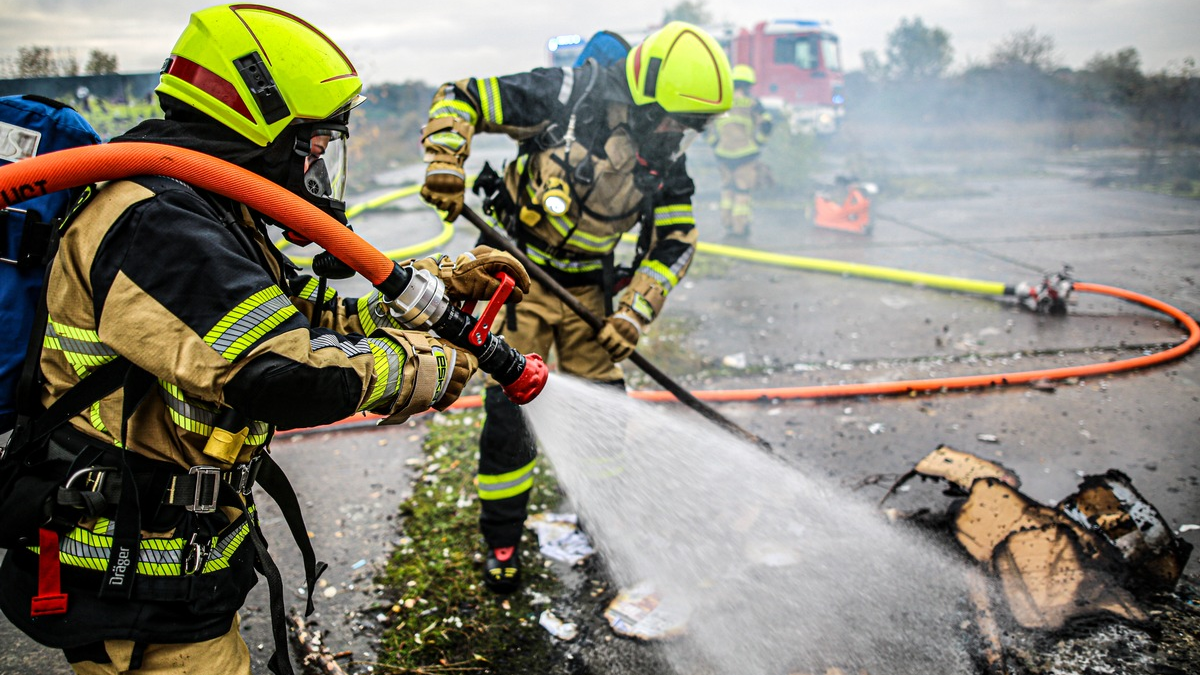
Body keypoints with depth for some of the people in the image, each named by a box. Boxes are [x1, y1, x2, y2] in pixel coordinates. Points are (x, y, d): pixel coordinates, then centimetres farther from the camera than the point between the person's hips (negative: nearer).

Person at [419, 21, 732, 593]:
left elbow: (673, 244, 0)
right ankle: (501, 540, 14)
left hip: (590, 289, 5)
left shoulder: (666, 161, -3)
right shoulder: (569, 97, -19)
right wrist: (446, 162, -30)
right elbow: (461, 97, -14)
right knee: (509, 406, -6)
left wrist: (634, 312, -12)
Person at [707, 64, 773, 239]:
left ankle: (727, 224, 19)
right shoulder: (753, 104, -3)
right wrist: (756, 143, 4)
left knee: (727, 188, 19)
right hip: (746, 155, -3)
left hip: (723, 156, 3)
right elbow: (765, 126, -8)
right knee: (742, 191, 5)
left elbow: (707, 130, 8)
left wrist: (717, 146, 18)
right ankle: (740, 228, 7)